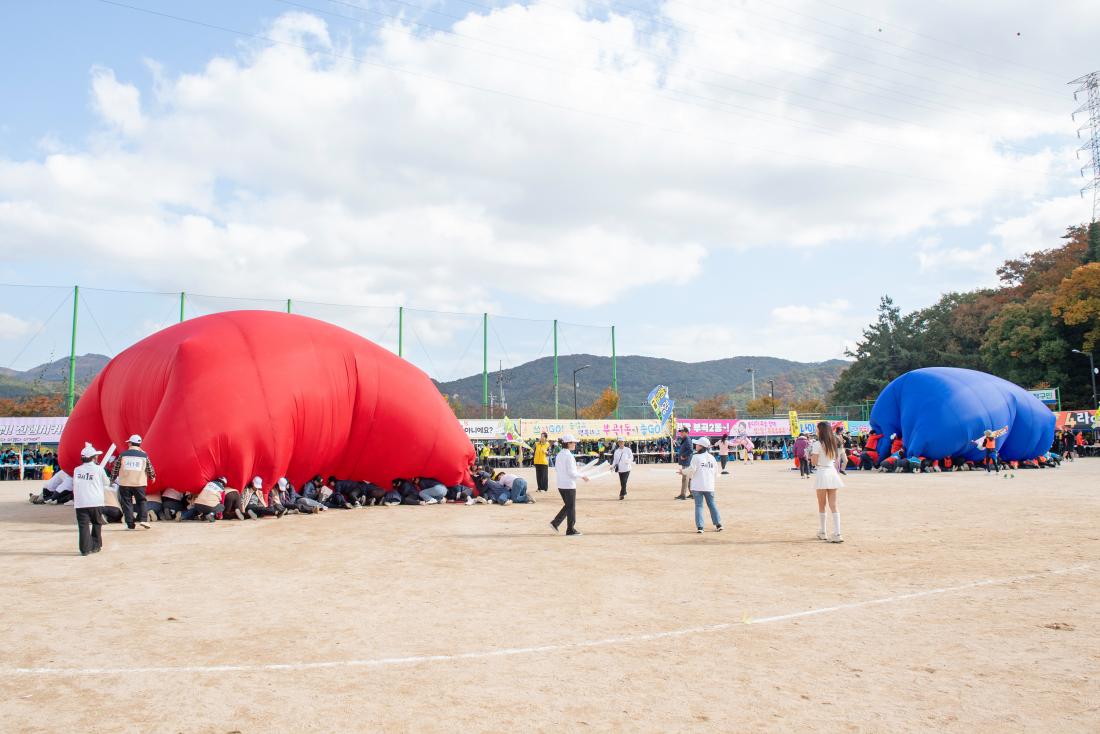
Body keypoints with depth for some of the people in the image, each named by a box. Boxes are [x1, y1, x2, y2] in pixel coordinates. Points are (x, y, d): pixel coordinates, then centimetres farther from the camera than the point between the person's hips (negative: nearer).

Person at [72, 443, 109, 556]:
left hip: (80, 503, 1)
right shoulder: (98, 469, -3)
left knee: (83, 525, -1)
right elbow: (106, 482, 9)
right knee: (97, 524, 16)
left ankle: (85, 549, -6)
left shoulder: (77, 470, 5)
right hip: (95, 502, -1)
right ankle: (96, 546, 18)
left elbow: (74, 486, 9)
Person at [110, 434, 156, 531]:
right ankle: (142, 520, -1)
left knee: (127, 503, 7)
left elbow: (115, 468, 5)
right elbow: (150, 468, 10)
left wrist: (112, 479, 21)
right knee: (141, 501, 14)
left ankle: (130, 524, 5)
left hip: (124, 484, 0)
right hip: (139, 483, 0)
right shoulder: (144, 455, 1)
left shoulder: (123, 455, -1)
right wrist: (152, 477, 29)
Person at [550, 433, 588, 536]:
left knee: (567, 506, 19)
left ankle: (555, 523, 11)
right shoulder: (569, 456, -18)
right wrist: (582, 476, -7)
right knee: (571, 507, 3)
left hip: (560, 485, 8)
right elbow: (571, 472, -20)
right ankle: (570, 530, 9)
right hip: (569, 485, -8)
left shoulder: (559, 454, 8)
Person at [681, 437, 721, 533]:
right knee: (712, 505, 14)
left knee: (698, 505, 1)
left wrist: (683, 471, 4)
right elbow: (715, 471, 10)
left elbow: (691, 469, -13)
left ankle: (699, 527, -5)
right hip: (709, 486, 4)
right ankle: (718, 524, 12)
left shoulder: (696, 457, -9)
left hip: (697, 486, -4)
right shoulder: (712, 457, 6)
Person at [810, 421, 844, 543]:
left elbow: (814, 462, -10)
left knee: (821, 505, 7)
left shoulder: (818, 444, -11)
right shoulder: (833, 443, 9)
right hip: (832, 472, 5)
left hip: (822, 473, -5)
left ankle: (822, 532, 17)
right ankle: (837, 534, -4)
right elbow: (835, 460, 12)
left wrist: (811, 455, 6)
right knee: (833, 505, 4)